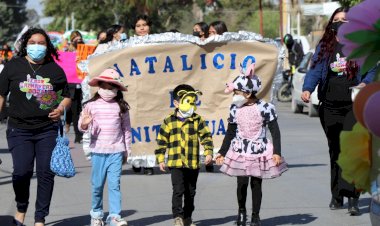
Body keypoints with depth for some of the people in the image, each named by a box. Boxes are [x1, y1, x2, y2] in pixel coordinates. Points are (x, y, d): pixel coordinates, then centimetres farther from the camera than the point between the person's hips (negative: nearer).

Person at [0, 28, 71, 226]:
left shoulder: (55, 69, 8)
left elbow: (66, 96, 17)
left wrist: (61, 109, -3)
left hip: (48, 129, 1)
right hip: (19, 129, -1)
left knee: (46, 172, -2)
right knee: (22, 171, -12)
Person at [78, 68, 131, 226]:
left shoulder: (121, 106, 3)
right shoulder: (91, 105, 1)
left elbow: (126, 129, 10)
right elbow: (82, 125, 2)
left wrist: (126, 150, 11)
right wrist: (84, 124, -22)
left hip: (116, 151, 0)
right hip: (98, 151, 0)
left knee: (114, 184, -5)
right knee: (97, 185, 8)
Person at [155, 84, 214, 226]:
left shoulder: (198, 121, 4)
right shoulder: (169, 122, 1)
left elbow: (206, 137, 3)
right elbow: (161, 141, 4)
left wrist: (208, 152, -8)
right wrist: (160, 160, 1)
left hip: (193, 163, 2)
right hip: (176, 163, -2)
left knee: (190, 192, 11)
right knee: (178, 189, -12)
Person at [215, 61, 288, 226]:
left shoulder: (264, 108, -10)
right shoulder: (235, 109, 2)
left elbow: (275, 132, -6)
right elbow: (231, 133, 12)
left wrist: (277, 152, -12)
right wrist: (222, 153, 13)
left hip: (260, 152, -2)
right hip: (240, 152, 2)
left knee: (256, 183, 3)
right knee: (242, 183, -4)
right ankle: (241, 210, 19)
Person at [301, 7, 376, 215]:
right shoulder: (324, 46, 13)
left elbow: (373, 69, 1)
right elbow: (315, 70, 5)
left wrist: (365, 83, -19)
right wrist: (307, 89, -13)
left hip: (355, 106, -4)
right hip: (330, 107, 4)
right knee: (335, 150, 10)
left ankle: (352, 197, -17)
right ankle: (337, 196, 18)